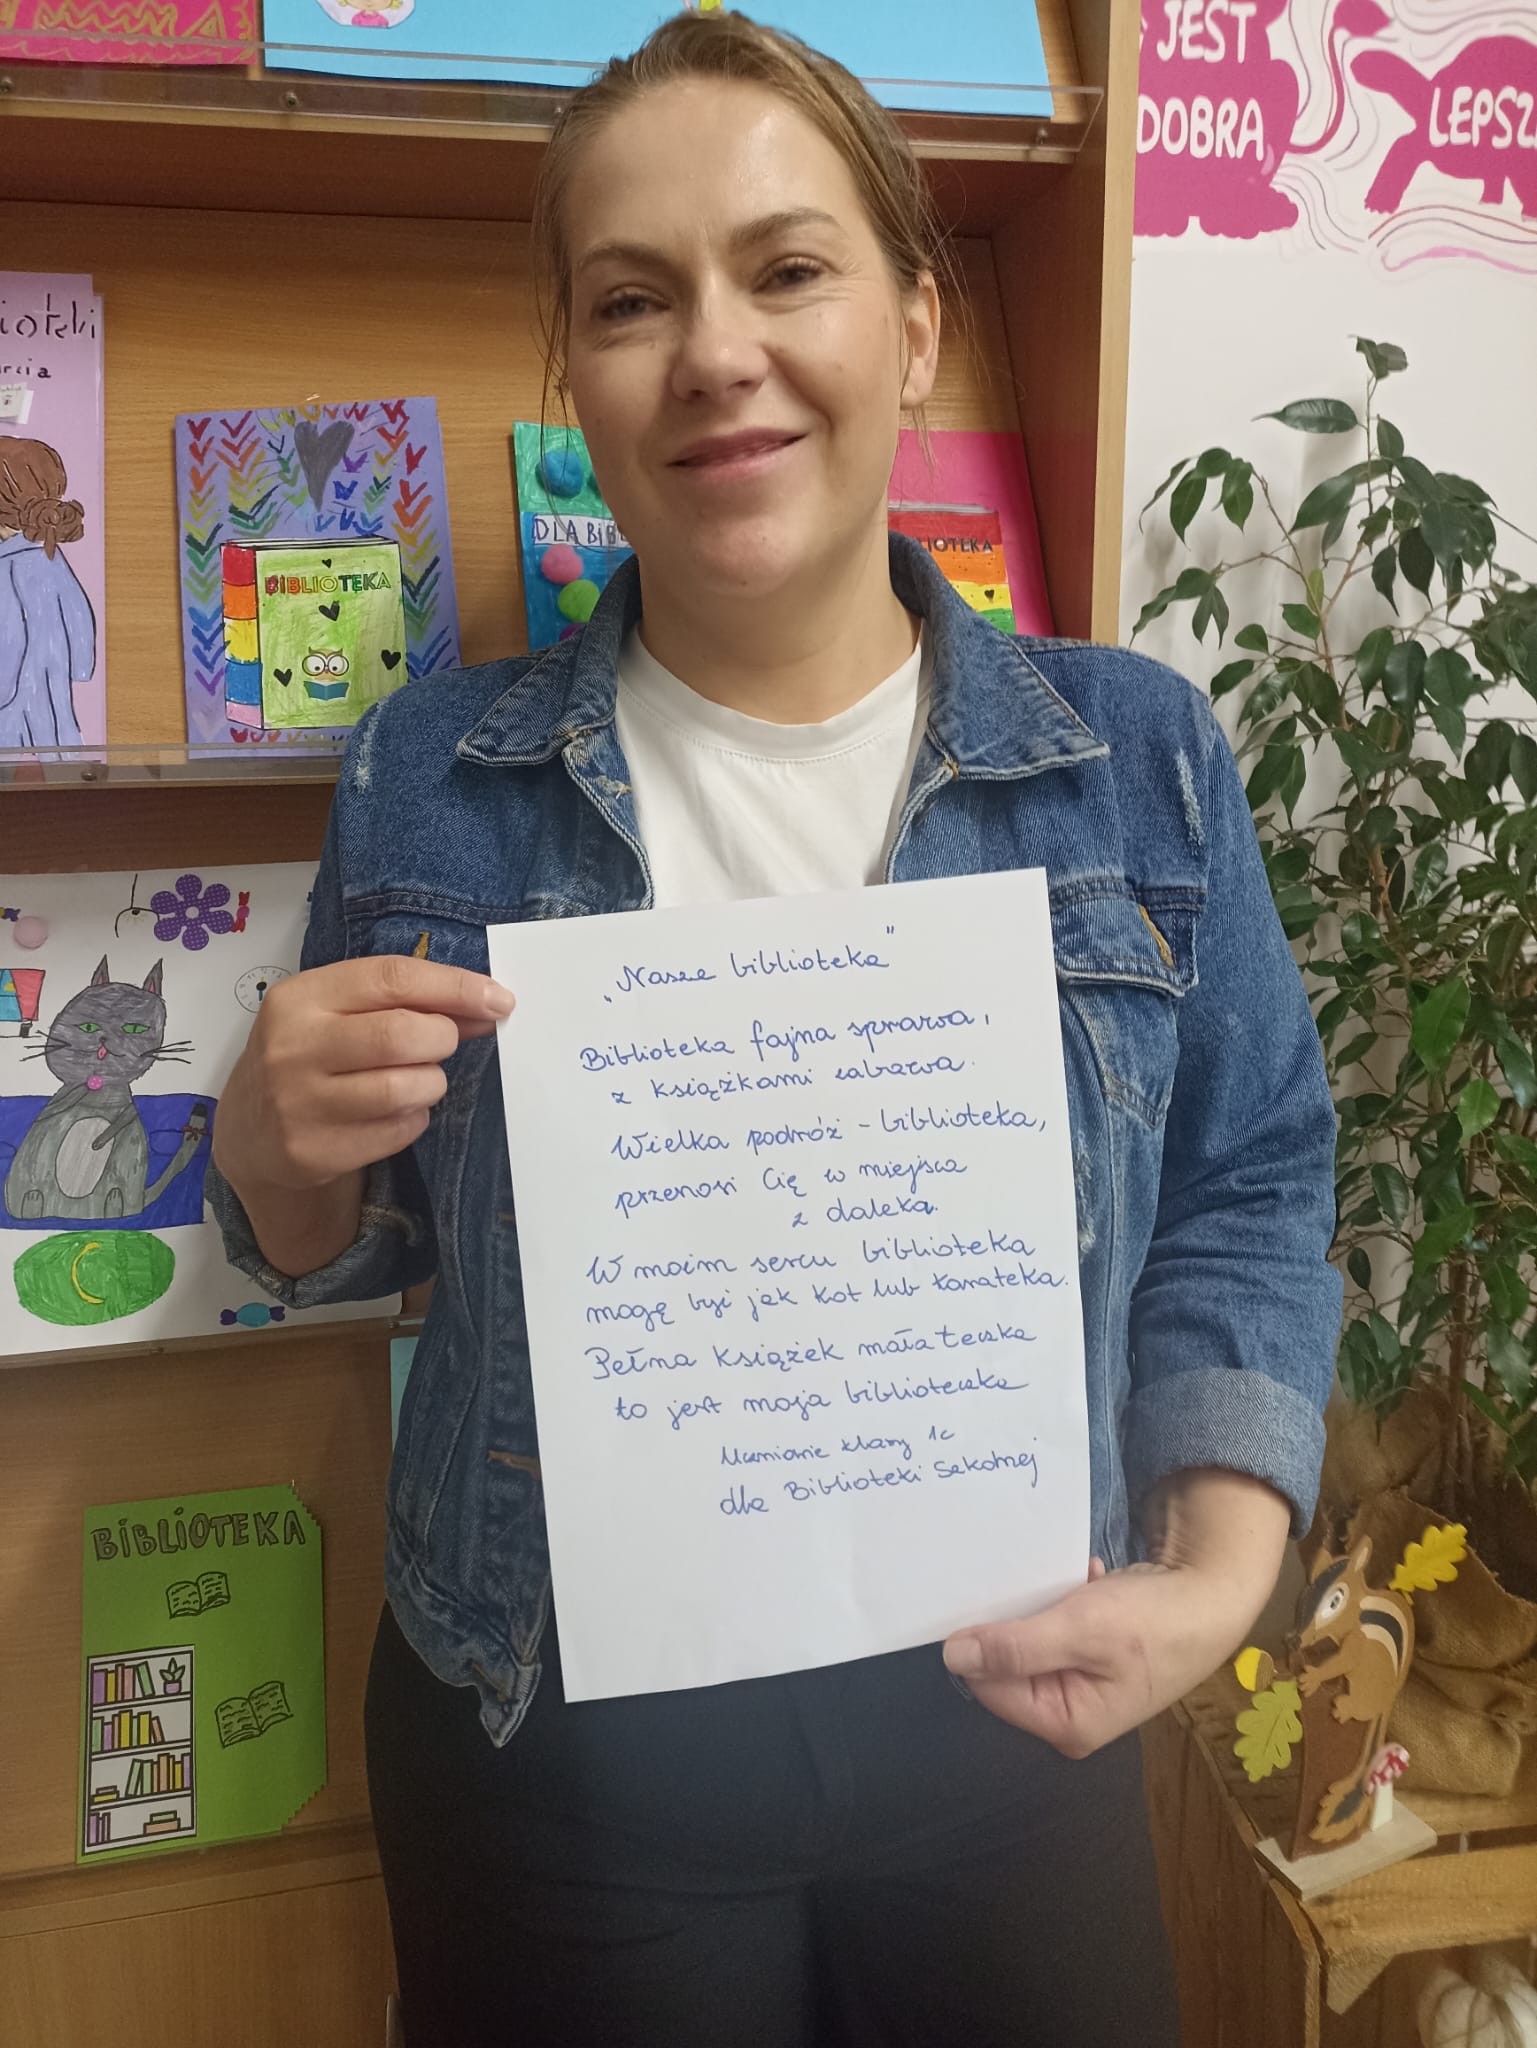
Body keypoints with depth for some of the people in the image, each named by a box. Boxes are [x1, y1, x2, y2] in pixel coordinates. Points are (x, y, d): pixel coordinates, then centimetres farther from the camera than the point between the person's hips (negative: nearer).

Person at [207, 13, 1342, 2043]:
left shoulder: (1143, 760, -6)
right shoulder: (428, 781, -6)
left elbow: (1245, 1194, 0)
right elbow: (350, 1246, 5)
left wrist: (1219, 1571, -13)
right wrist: (280, 1152, -17)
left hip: (1006, 1726, 1)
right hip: (552, 1741, 0)